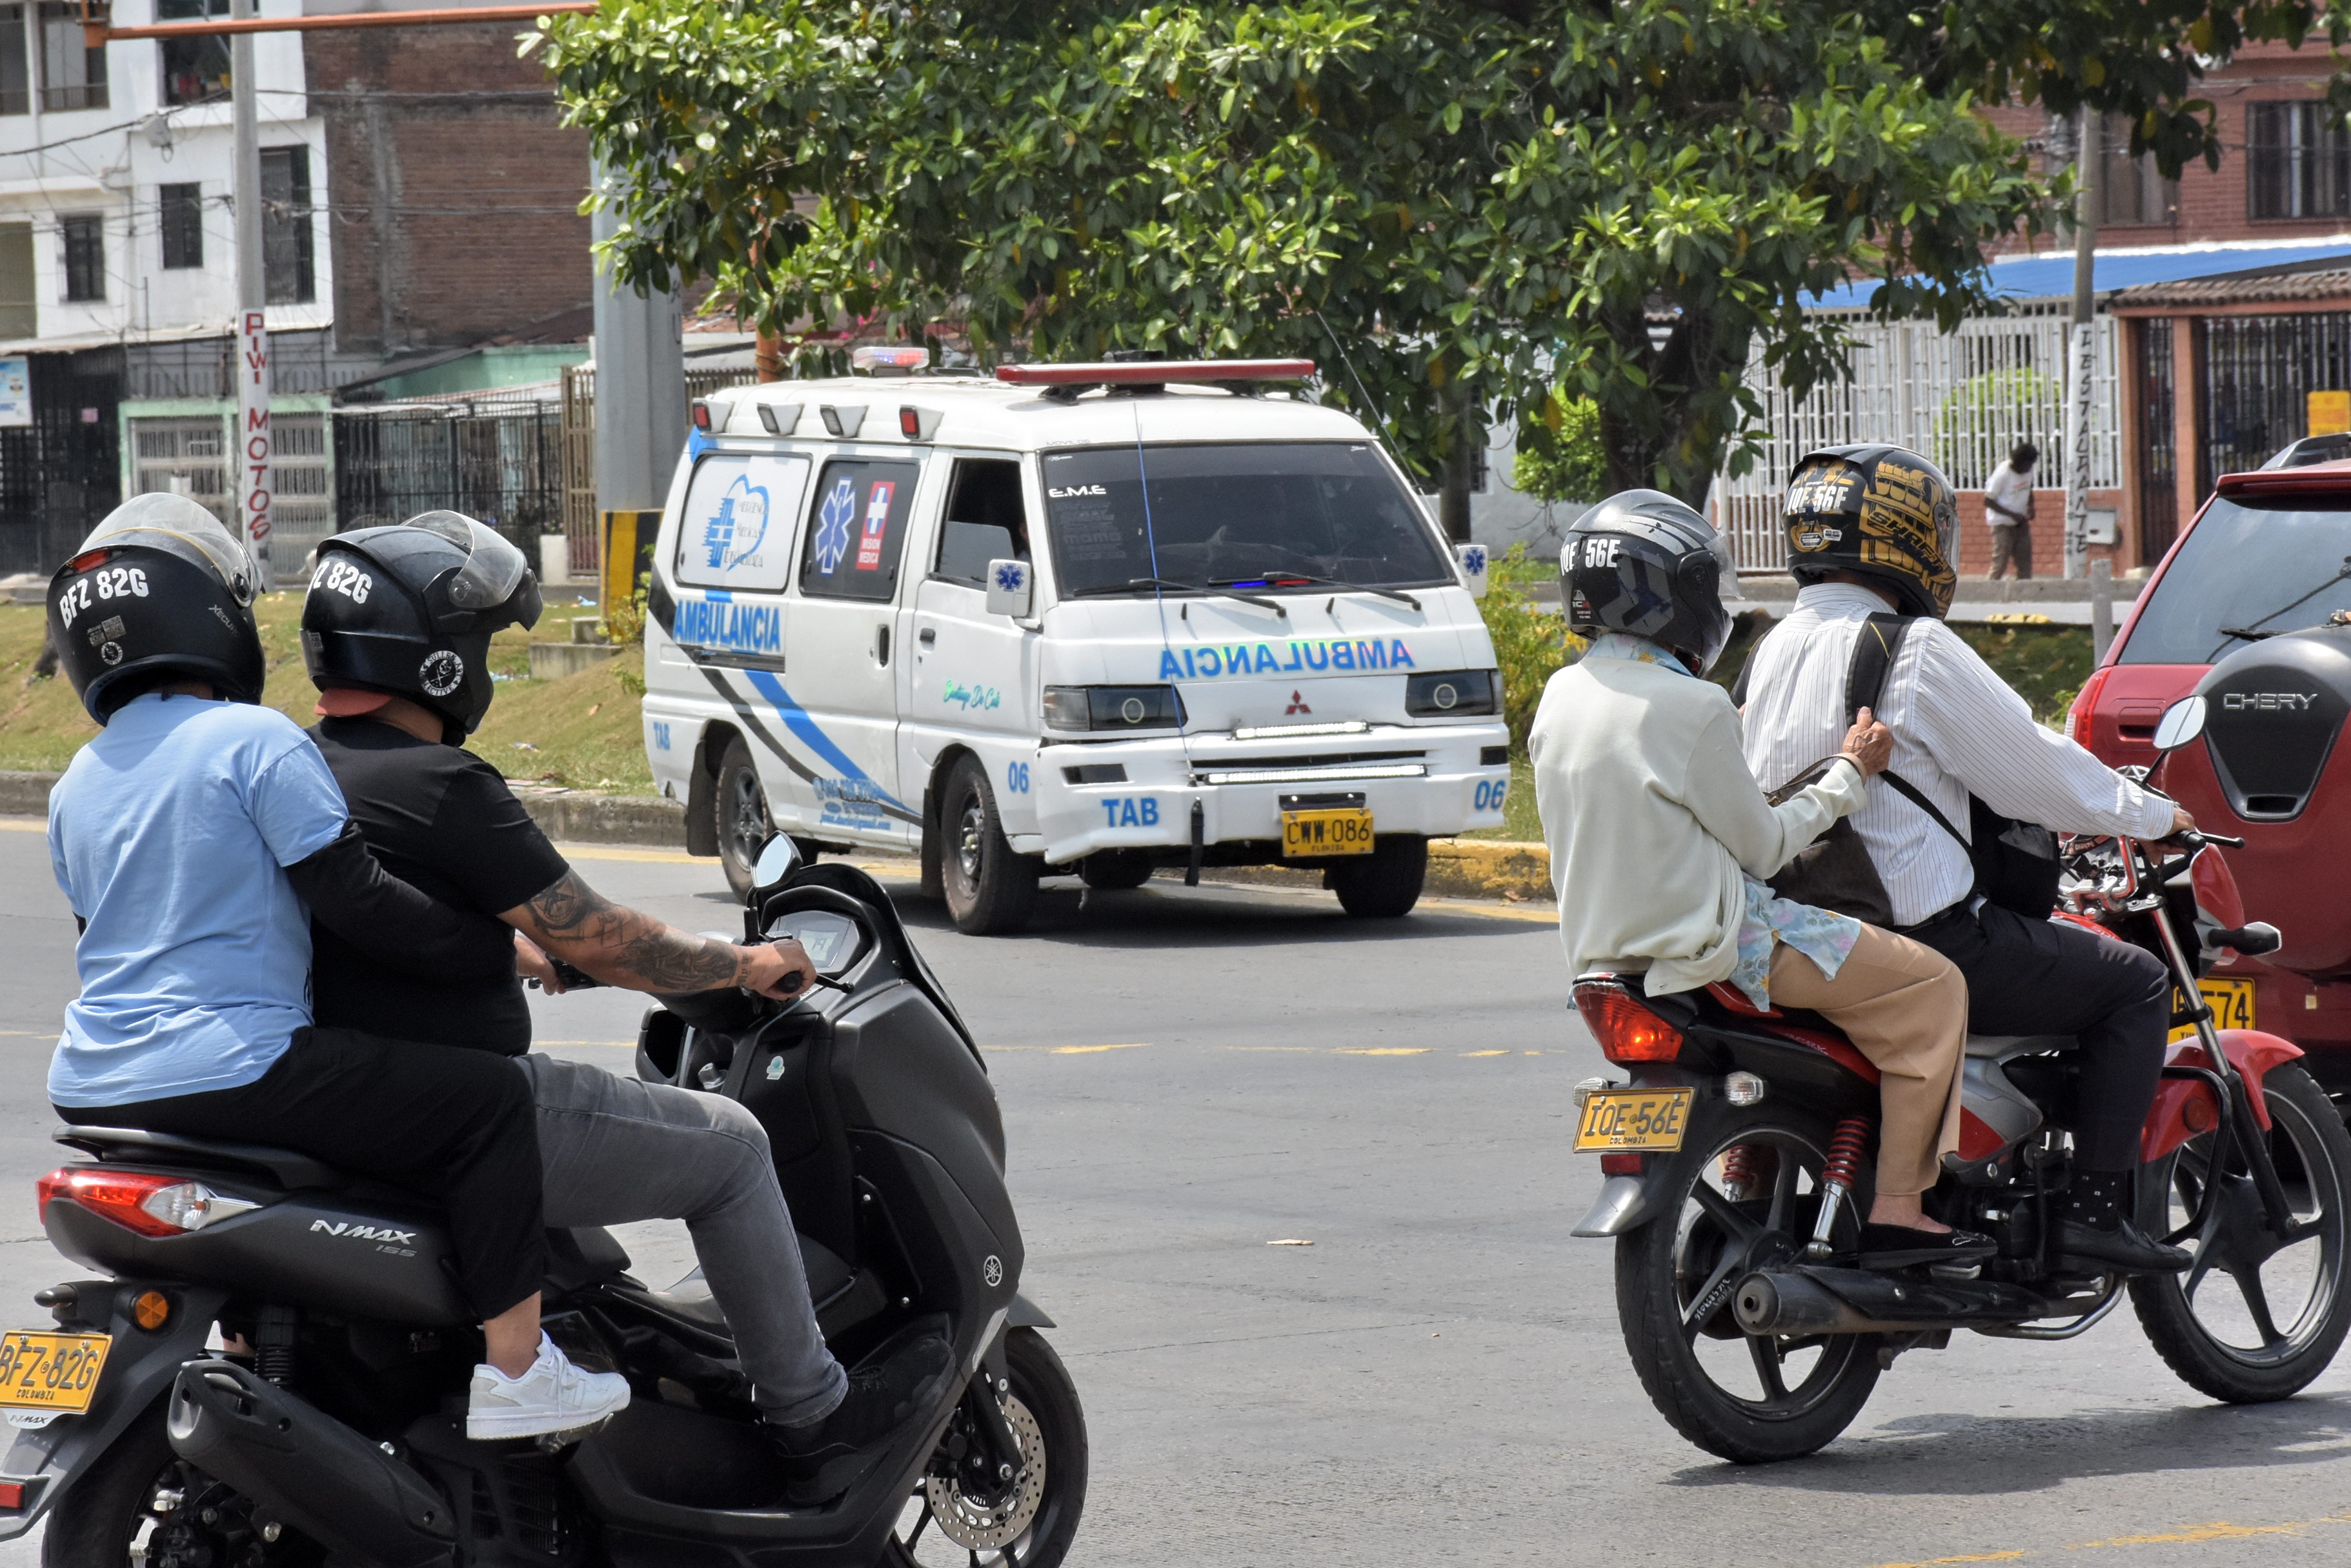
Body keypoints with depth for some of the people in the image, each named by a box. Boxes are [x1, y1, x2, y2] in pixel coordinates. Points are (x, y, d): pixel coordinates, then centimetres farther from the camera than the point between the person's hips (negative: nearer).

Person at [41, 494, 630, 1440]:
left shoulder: (76, 787, 14)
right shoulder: (253, 741, -8)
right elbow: (350, 897, -13)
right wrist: (496, 948, -5)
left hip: (92, 1090, 9)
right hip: (223, 1069, -9)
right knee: (490, 1101, -3)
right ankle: (515, 1369, -9)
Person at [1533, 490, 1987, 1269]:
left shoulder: (1561, 695, 5)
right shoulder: (1691, 708, -19)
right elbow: (1761, 845, -11)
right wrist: (1848, 774, 0)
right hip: (1713, 938, -9)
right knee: (1930, 987, -4)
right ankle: (1895, 1211, -8)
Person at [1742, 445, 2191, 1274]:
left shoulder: (1772, 652, 11)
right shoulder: (1916, 652, -15)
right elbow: (2032, 767, -10)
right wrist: (2152, 816, 8)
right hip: (1925, 940, -9)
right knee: (2137, 982, 4)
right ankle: (2096, 1206, -4)